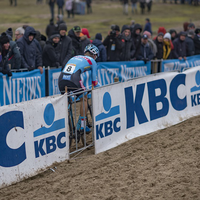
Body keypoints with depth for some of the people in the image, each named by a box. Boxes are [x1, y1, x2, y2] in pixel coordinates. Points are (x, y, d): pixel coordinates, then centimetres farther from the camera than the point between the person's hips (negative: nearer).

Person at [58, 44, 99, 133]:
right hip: (73, 78, -5)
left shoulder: (75, 57, 36)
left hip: (61, 78, 5)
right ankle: (82, 125, 18)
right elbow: (94, 79, 25)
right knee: (84, 98, 20)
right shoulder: (92, 61, 21)